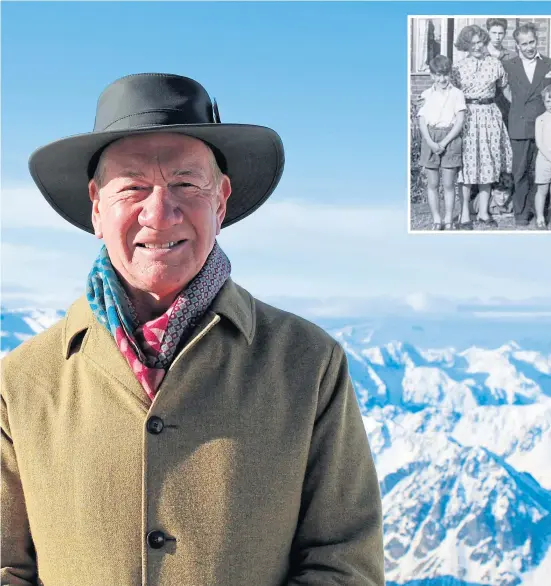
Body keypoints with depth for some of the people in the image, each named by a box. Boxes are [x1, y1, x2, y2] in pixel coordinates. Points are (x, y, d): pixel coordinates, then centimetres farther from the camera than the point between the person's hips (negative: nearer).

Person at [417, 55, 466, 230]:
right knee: (432, 184, 5)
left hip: (450, 139, -2)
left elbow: (459, 122, -5)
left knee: (449, 184, 2)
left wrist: (444, 142, -12)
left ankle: (448, 220, 9)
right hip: (430, 140, 2)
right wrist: (431, 143, -12)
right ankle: (436, 220, 12)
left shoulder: (456, 94, 0)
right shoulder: (426, 95, 6)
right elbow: (422, 122, 2)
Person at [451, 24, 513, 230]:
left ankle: (483, 212, 16)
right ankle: (465, 214, 5)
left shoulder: (495, 64, 4)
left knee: (488, 165, 7)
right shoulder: (458, 68, -1)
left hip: (489, 115, 3)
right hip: (467, 117, -3)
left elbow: (504, 87, 14)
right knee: (467, 165, -2)